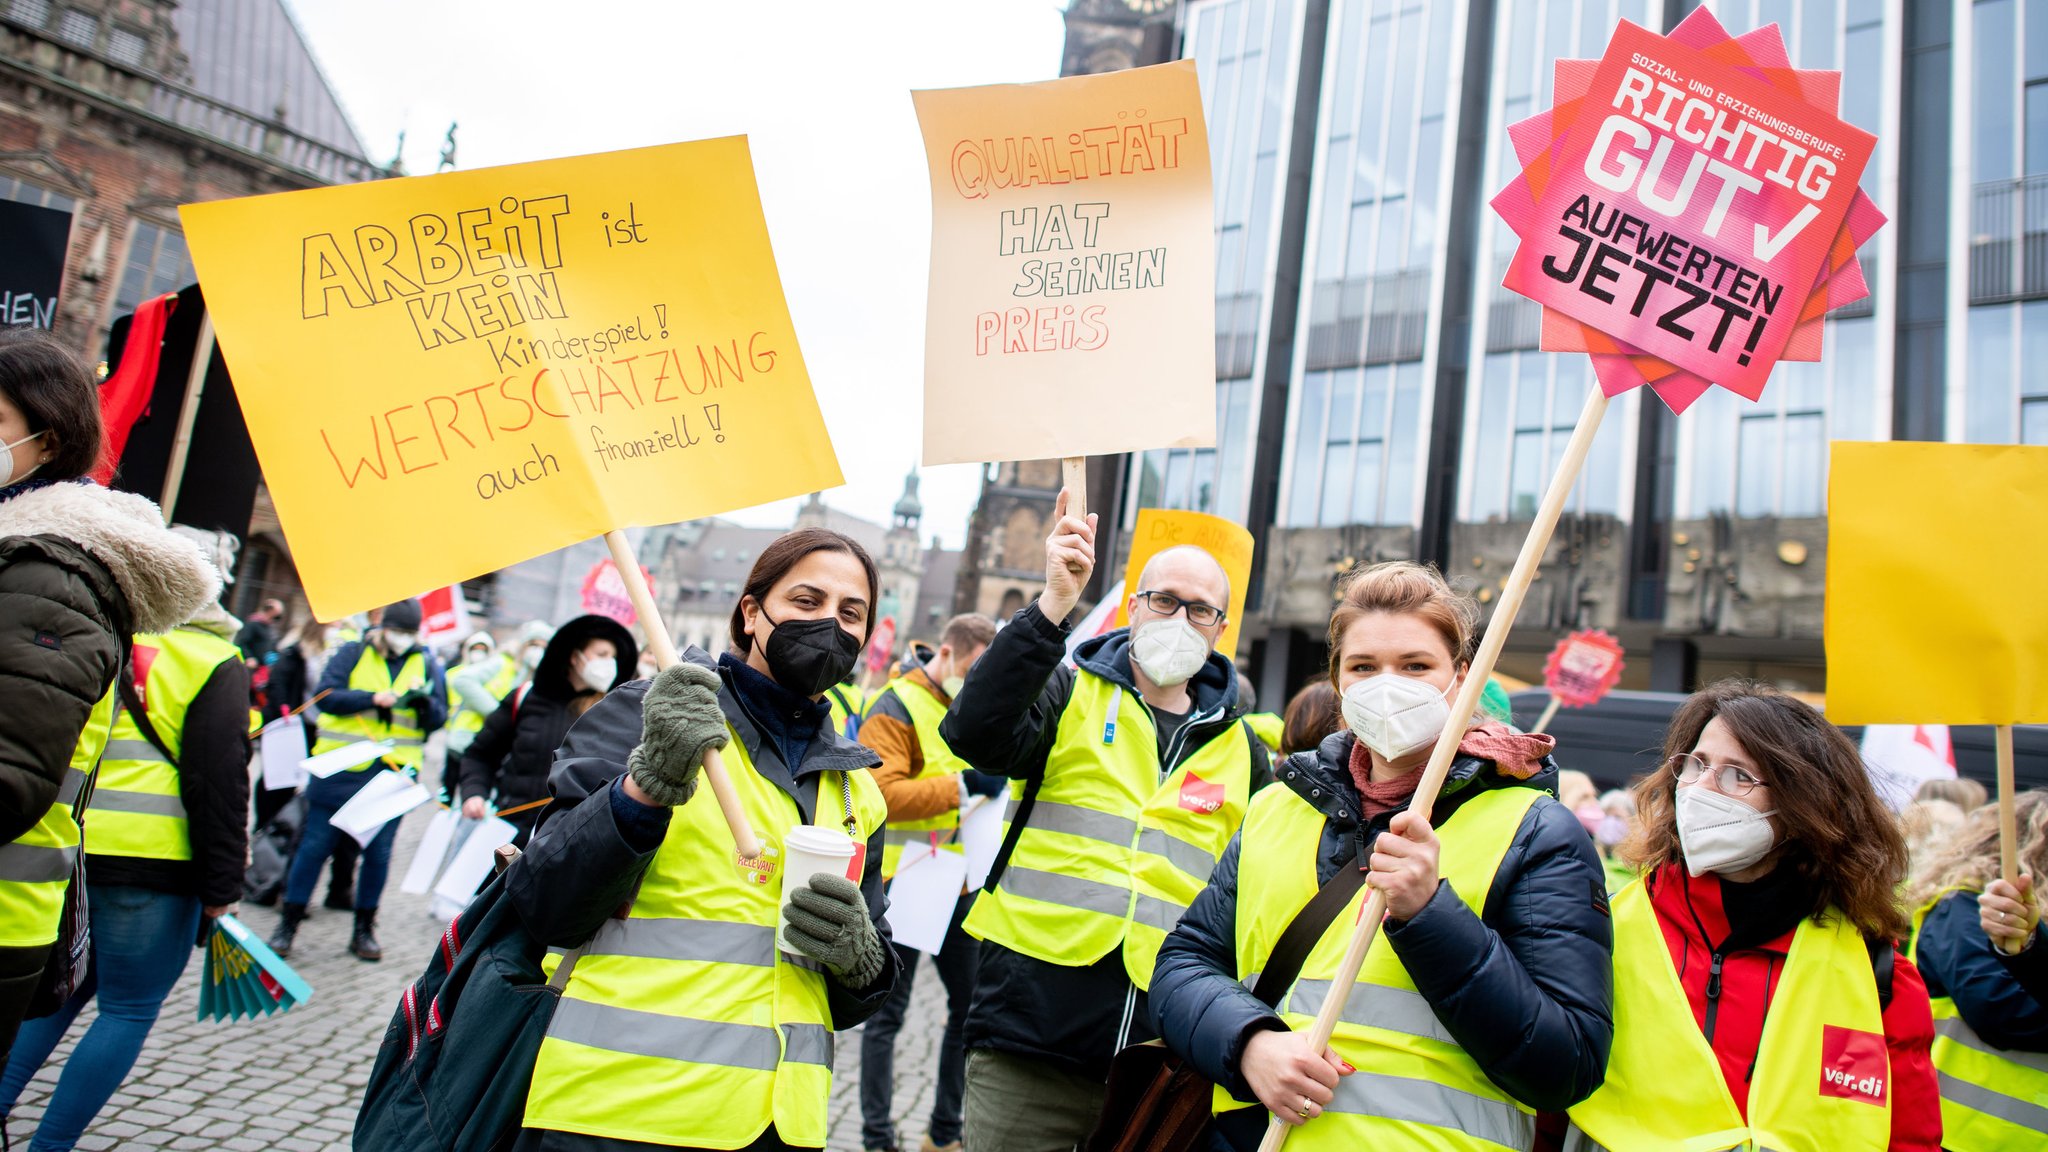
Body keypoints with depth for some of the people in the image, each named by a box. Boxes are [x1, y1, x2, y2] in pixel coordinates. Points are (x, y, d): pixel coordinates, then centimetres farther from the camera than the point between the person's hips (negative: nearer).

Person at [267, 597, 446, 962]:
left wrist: (425, 702, -18)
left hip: (394, 772, 2)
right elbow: (326, 695, -10)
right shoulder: (353, 654, 2)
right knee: (315, 845, 4)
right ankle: (287, 924, 15)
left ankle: (364, 929, 19)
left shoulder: (426, 663, 7)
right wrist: (375, 698, -20)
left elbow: (439, 717, 4)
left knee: (378, 853, 7)